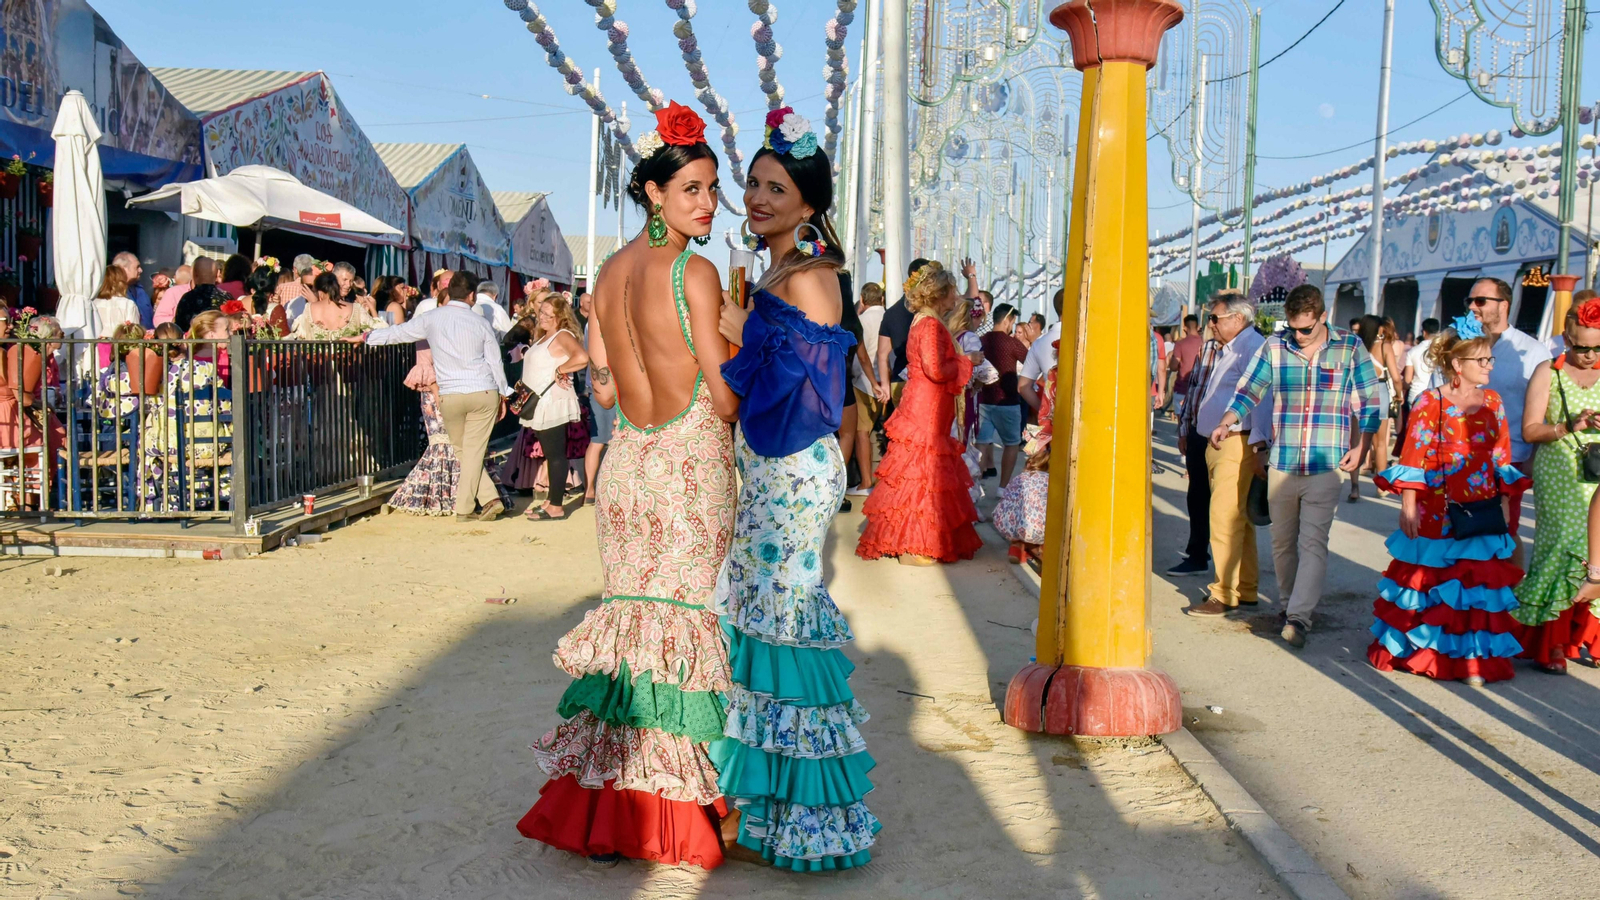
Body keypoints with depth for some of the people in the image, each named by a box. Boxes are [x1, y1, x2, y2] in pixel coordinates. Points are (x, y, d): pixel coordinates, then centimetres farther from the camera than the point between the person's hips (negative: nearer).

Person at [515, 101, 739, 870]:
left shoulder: (610, 271, 9)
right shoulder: (695, 272, -11)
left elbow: (602, 388, 12)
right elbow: (726, 396, -13)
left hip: (626, 460, 6)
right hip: (689, 465, -6)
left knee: (630, 607, 12)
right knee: (686, 615, 1)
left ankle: (605, 799, 19)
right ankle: (672, 803, 9)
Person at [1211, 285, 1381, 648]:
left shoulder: (1351, 348, 1)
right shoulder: (1274, 347, 5)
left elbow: (1370, 402, 5)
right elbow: (1249, 392, 11)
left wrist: (1361, 447, -4)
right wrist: (1226, 423, -4)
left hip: (1326, 465, -3)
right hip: (1282, 464, 3)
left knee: (1313, 542, -9)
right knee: (1282, 542, 11)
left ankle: (1299, 617, -12)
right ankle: (1287, 606, 25)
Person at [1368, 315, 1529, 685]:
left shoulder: (1492, 401, 7)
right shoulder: (1430, 404, -7)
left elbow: (1502, 458, 11)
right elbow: (1413, 460, -9)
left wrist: (1504, 504, 8)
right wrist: (1408, 508, -12)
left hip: (1481, 515, 4)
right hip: (1437, 512, -4)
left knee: (1477, 584, 4)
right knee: (1428, 581, 5)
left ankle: (1471, 657, 12)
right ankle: (1416, 648, 19)